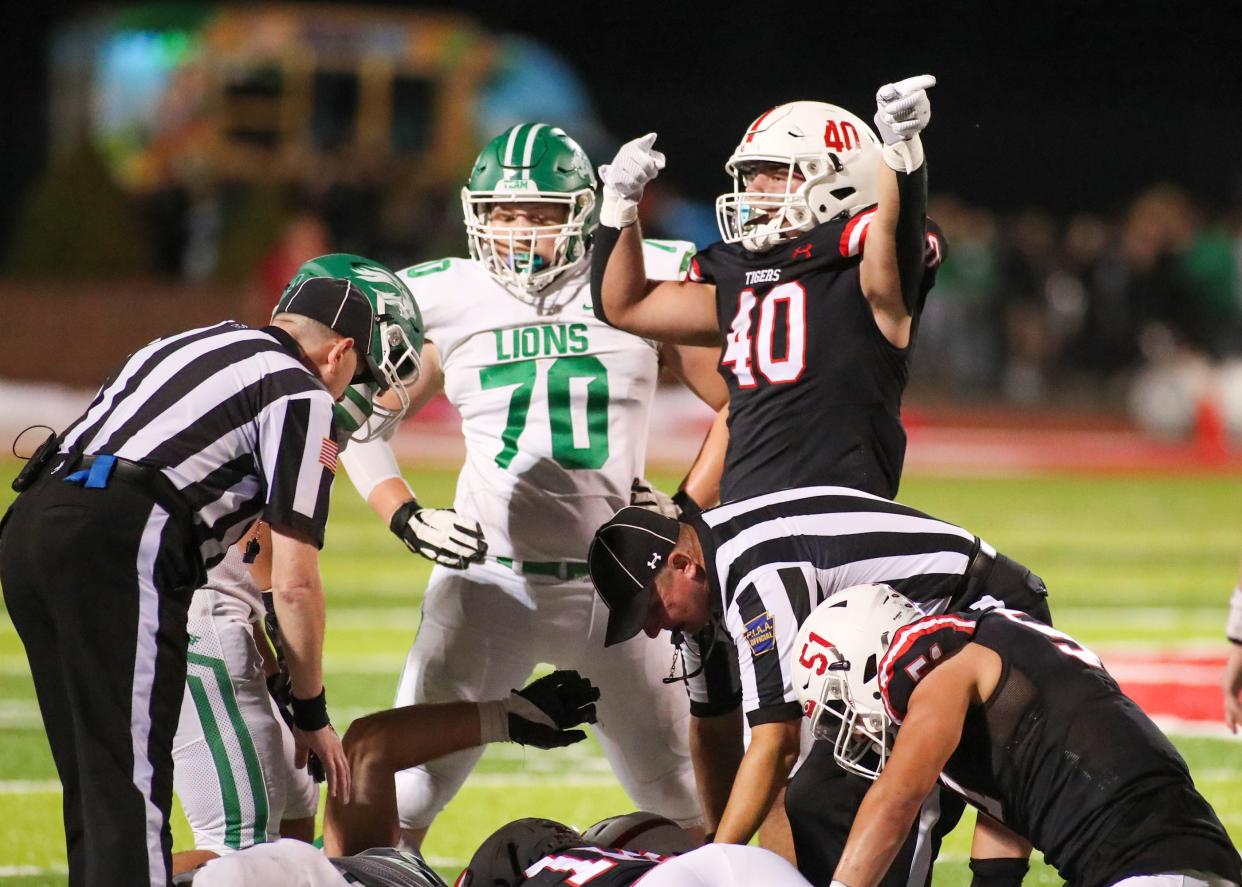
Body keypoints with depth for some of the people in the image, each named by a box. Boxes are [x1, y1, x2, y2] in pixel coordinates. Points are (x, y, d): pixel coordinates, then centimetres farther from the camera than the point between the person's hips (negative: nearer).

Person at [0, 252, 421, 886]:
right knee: (131, 789, -8)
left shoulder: (191, 344, 27)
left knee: (94, 783, 15)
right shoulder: (302, 395, 4)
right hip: (116, 549, -8)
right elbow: (294, 582, 1)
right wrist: (312, 714, 10)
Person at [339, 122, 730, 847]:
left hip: (616, 583, 1)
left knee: (682, 801, 13)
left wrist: (689, 508, -3)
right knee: (403, 797, -11)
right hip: (489, 577, 0)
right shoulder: (446, 303, 1)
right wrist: (406, 518, -2)